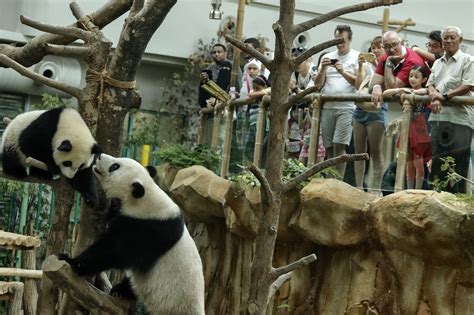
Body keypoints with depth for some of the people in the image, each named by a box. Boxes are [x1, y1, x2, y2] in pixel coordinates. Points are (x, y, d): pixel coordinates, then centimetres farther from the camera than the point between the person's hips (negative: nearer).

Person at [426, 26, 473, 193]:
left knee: (459, 160, -7)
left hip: (460, 118, -6)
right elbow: (430, 84, 13)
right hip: (439, 116, 6)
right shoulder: (438, 63, 21)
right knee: (438, 159, 8)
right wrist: (434, 97, -9)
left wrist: (445, 96, -13)